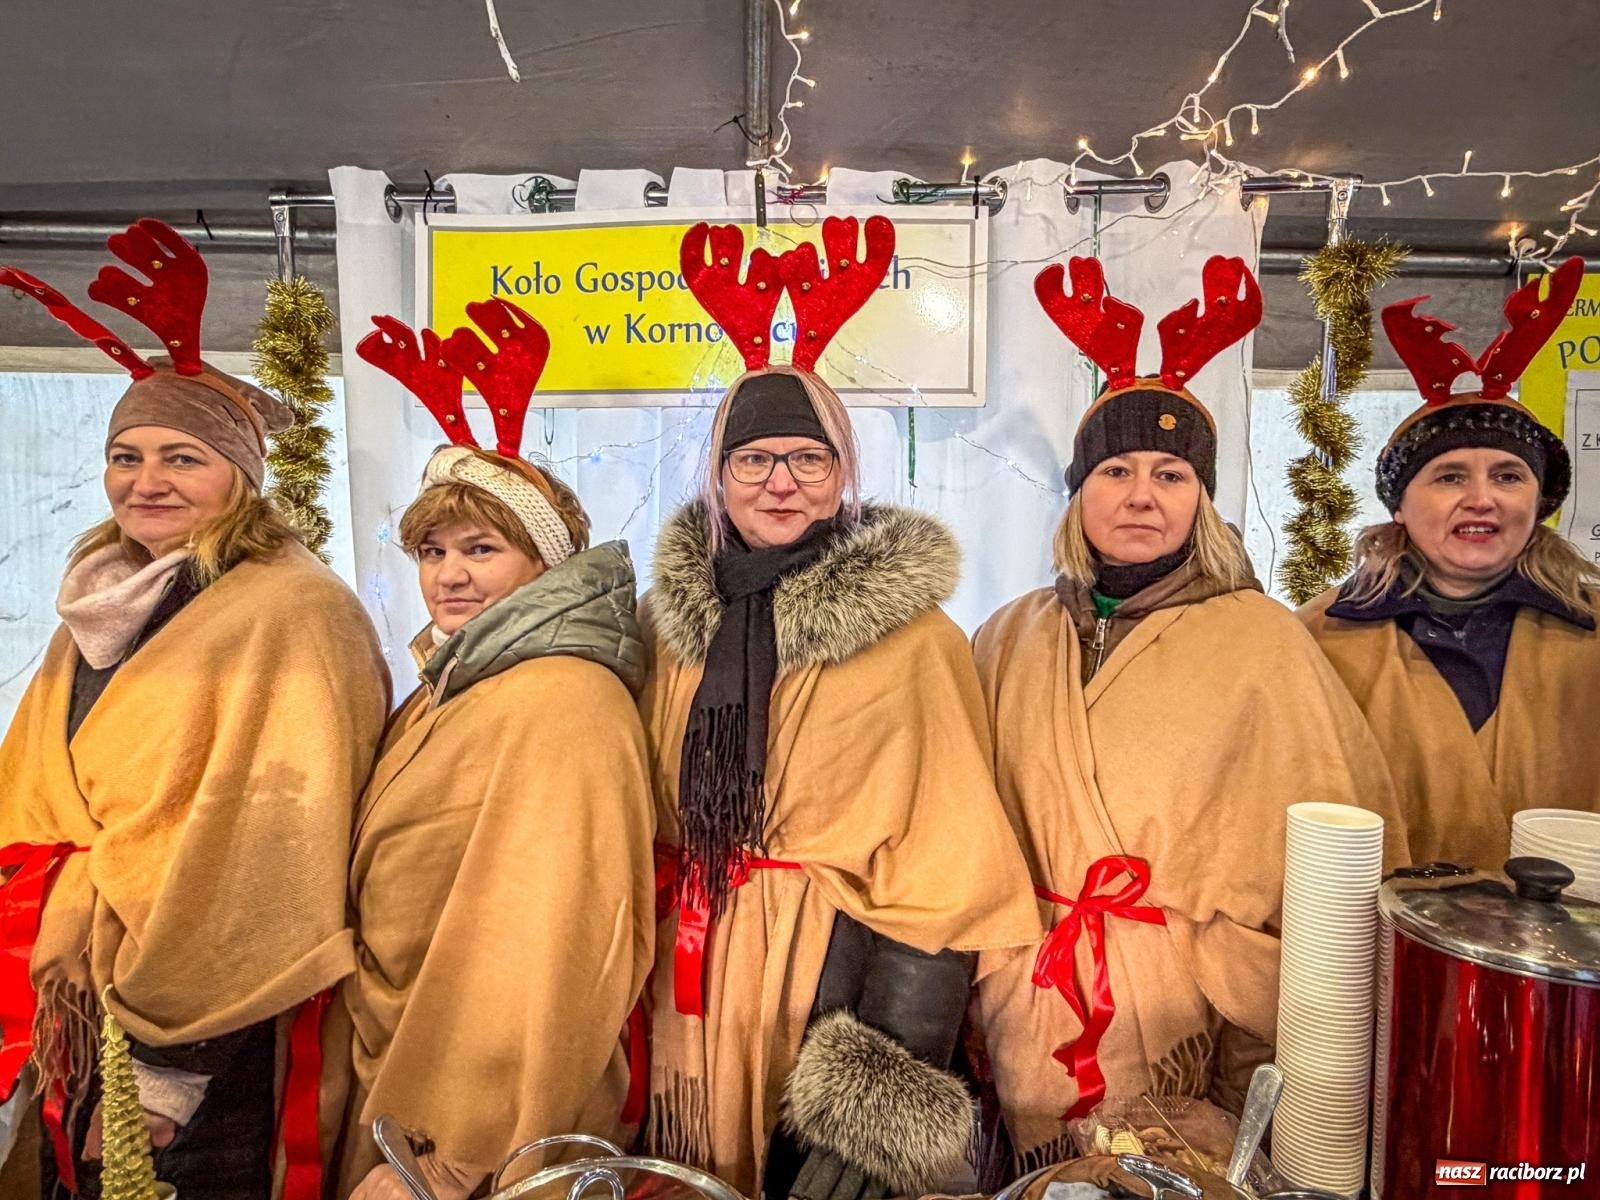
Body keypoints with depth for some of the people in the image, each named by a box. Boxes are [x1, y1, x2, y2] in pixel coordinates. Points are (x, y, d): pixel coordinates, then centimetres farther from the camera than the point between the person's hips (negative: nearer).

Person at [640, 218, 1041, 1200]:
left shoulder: (911, 637, -11)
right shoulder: (678, 618, 4)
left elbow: (940, 871, -13)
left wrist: (891, 1098, -16)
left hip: (830, 974, -4)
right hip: (685, 982, 5)